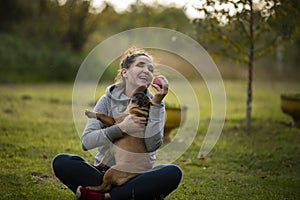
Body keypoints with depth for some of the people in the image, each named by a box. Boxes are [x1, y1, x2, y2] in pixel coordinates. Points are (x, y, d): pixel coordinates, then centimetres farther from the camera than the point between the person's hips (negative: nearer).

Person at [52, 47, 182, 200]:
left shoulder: (154, 104, 5)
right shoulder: (108, 101, 5)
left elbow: (152, 145, -13)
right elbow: (86, 142, -7)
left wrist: (156, 103, -19)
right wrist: (122, 128, -17)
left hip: (139, 175, 0)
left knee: (173, 172, -31)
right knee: (60, 162, -24)